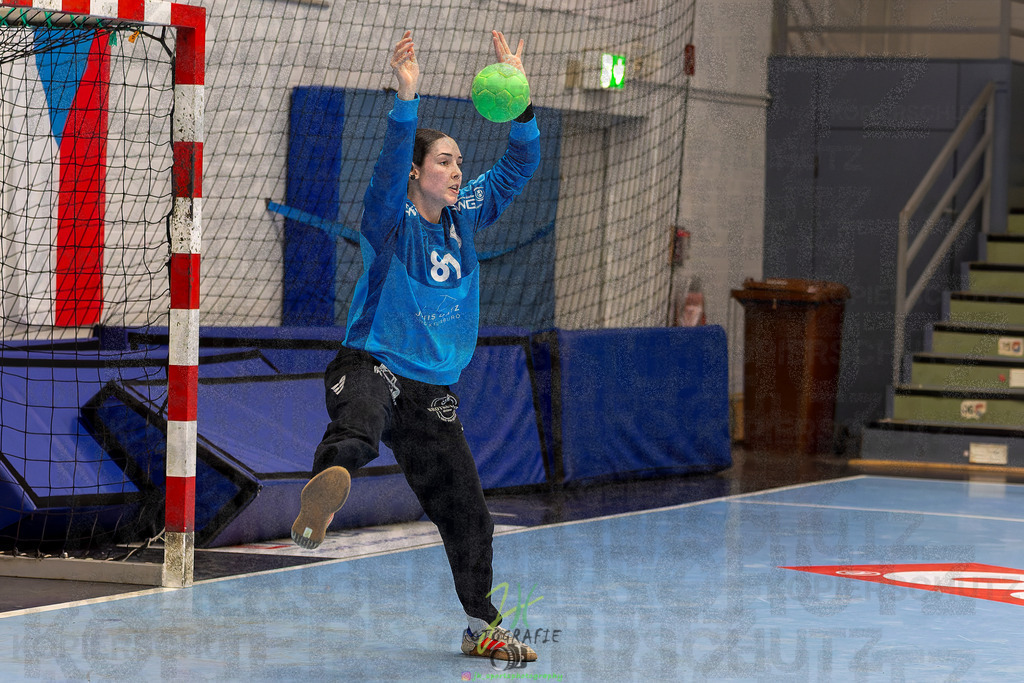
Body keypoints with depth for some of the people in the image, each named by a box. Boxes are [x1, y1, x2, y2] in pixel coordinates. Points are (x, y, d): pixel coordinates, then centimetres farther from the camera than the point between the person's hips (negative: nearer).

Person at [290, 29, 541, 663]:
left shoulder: (465, 216, 9)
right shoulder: (390, 222, -8)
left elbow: (520, 165, 8)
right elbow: (389, 169, -28)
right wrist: (407, 99, -41)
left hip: (434, 391, 6)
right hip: (372, 366, -6)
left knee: (467, 511, 8)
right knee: (358, 426, -42)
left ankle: (483, 626, 26)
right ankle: (324, 494, -76)